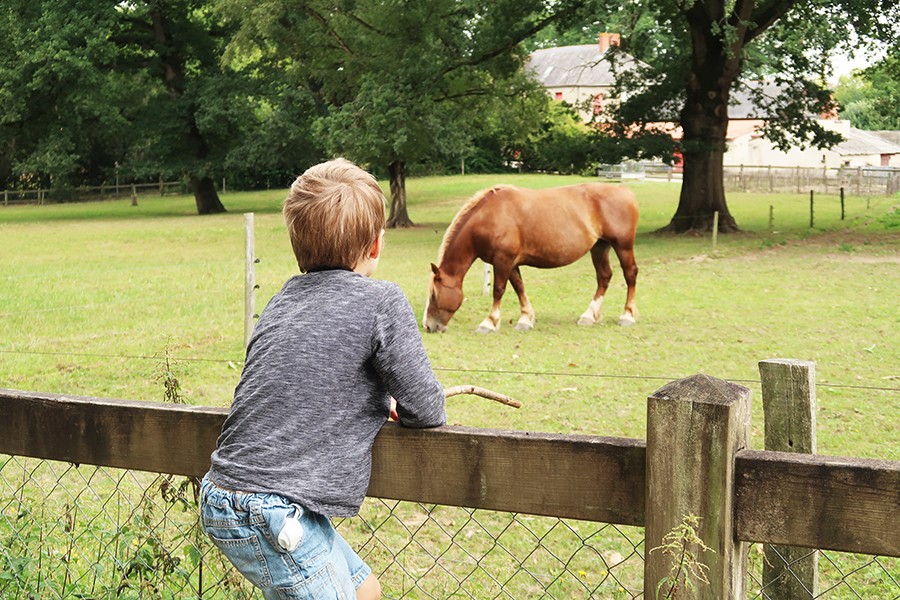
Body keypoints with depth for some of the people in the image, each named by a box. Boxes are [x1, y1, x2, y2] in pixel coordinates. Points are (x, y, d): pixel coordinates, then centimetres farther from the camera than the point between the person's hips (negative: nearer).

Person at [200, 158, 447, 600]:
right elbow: (426, 410, -5)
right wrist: (398, 407, 16)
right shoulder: (380, 301, -9)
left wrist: (375, 400, 16)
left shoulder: (283, 300, 12)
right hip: (268, 513, -8)